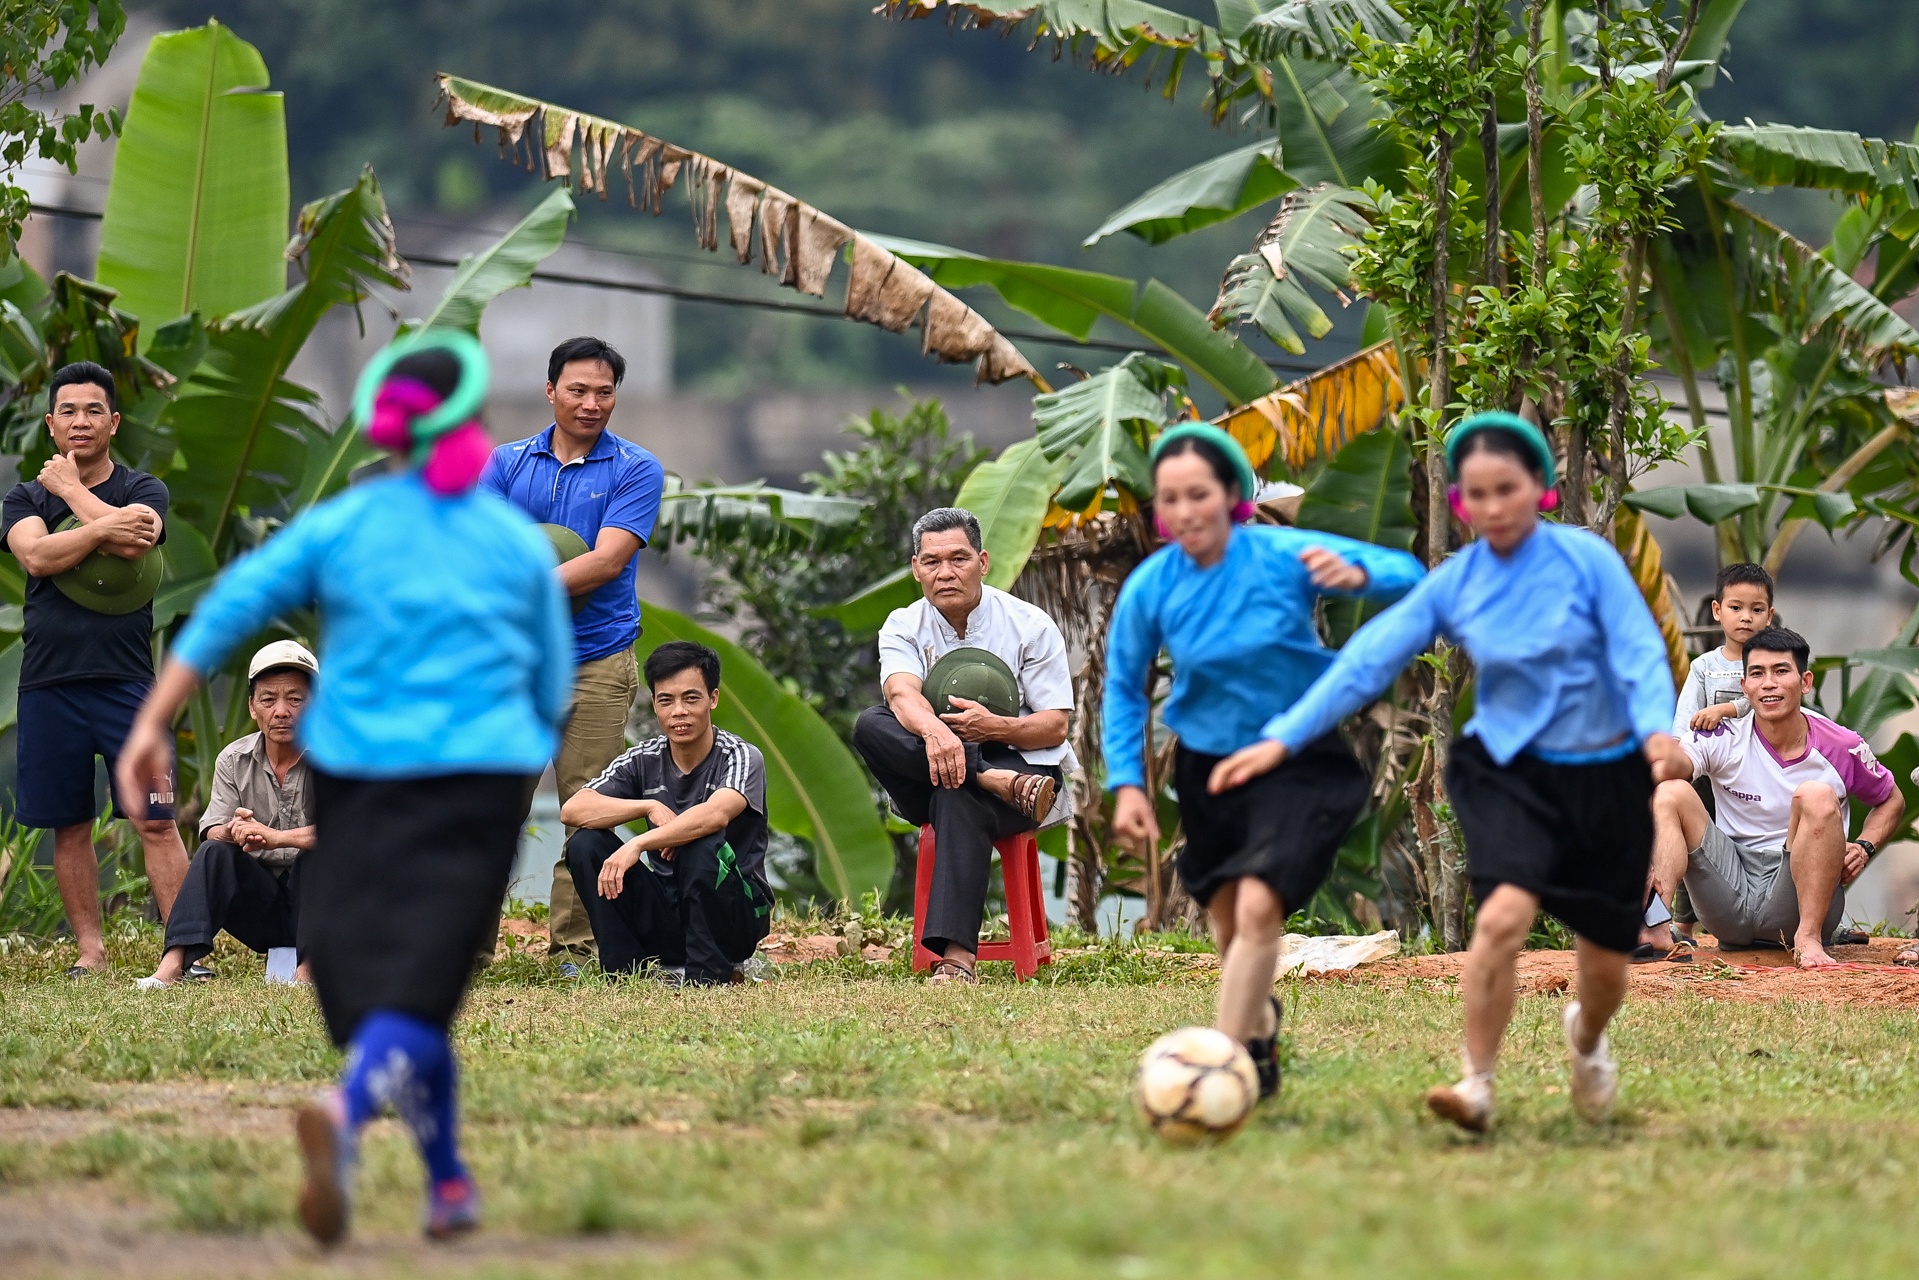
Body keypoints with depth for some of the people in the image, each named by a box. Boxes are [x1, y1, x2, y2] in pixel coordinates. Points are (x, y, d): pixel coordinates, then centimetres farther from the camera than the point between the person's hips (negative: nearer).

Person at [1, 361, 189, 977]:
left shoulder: (143, 491, 7)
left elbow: (133, 542, -17)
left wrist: (71, 489, -5)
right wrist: (105, 527, -17)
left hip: (126, 683, -2)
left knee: (156, 822, -8)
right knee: (70, 828, 6)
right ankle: (89, 949, 13)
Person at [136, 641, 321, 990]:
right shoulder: (234, 761, 5)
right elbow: (212, 834, -3)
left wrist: (276, 837, -33)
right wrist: (233, 832, -29)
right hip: (261, 902, 3)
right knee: (213, 853, -21)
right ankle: (173, 964, -34)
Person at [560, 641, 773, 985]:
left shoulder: (741, 757, -11)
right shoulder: (642, 760, 1)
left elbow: (716, 815, -33)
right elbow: (572, 810, -12)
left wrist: (638, 844, -41)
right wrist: (651, 807, -23)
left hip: (738, 915, -4)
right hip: (666, 913, 4)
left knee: (702, 845, -33)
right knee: (586, 844, -13)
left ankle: (707, 973, -19)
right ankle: (627, 972, -11)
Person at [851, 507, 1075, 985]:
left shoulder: (1030, 626, 0)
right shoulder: (903, 627, 4)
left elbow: (1055, 728, -5)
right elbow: (902, 693, -19)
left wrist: (995, 728, -26)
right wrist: (934, 731, -43)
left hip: (1019, 762, -3)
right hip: (927, 781, 3)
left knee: (958, 799, -39)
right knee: (870, 726, -27)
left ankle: (957, 958, -51)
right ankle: (999, 783, -40)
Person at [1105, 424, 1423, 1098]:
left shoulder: (1284, 555, -18)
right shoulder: (1149, 588, -12)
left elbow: (1407, 573, -15)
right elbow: (1124, 688, 3)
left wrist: (1356, 575, -37)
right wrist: (1127, 783, -6)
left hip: (1298, 763, -3)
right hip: (1207, 765, 3)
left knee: (1257, 908, -23)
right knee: (1229, 926, 13)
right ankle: (1259, 1025, 43)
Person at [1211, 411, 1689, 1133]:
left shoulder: (1587, 559, -10)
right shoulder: (1454, 583, -3)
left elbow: (1640, 652, -16)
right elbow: (1369, 659, -4)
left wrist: (1658, 728, -35)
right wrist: (1283, 737, -10)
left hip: (1605, 775, 0)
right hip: (1509, 770, 0)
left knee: (1606, 963, 7)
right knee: (1502, 917, -26)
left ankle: (1586, 1040, 44)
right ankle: (1477, 1086, -13)